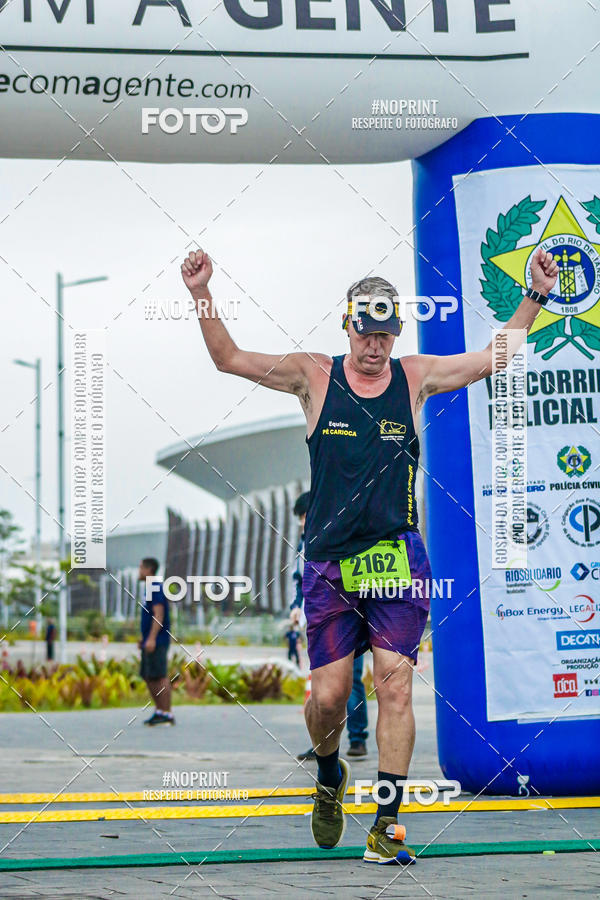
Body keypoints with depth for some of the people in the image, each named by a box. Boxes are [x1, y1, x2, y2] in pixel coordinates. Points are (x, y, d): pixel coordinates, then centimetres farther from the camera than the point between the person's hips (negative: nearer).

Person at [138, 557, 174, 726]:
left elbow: (158, 615, -20)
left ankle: (167, 714, -11)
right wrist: (143, 639, 26)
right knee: (148, 676, 11)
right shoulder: (150, 589, 19)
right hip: (149, 641, 10)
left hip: (157, 642, -10)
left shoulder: (156, 588, -12)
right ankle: (159, 711, 17)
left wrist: (152, 638, -25)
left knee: (159, 676, -11)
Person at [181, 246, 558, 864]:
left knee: (394, 684, -9)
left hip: (397, 559, 0)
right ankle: (329, 777, 32)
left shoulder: (414, 377, 6)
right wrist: (202, 296, -8)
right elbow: (230, 359, 3)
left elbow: (494, 359, 12)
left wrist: (535, 296, 4)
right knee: (328, 696, -1)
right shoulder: (314, 376, 3)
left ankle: (387, 824, -5)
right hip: (328, 563, 0)